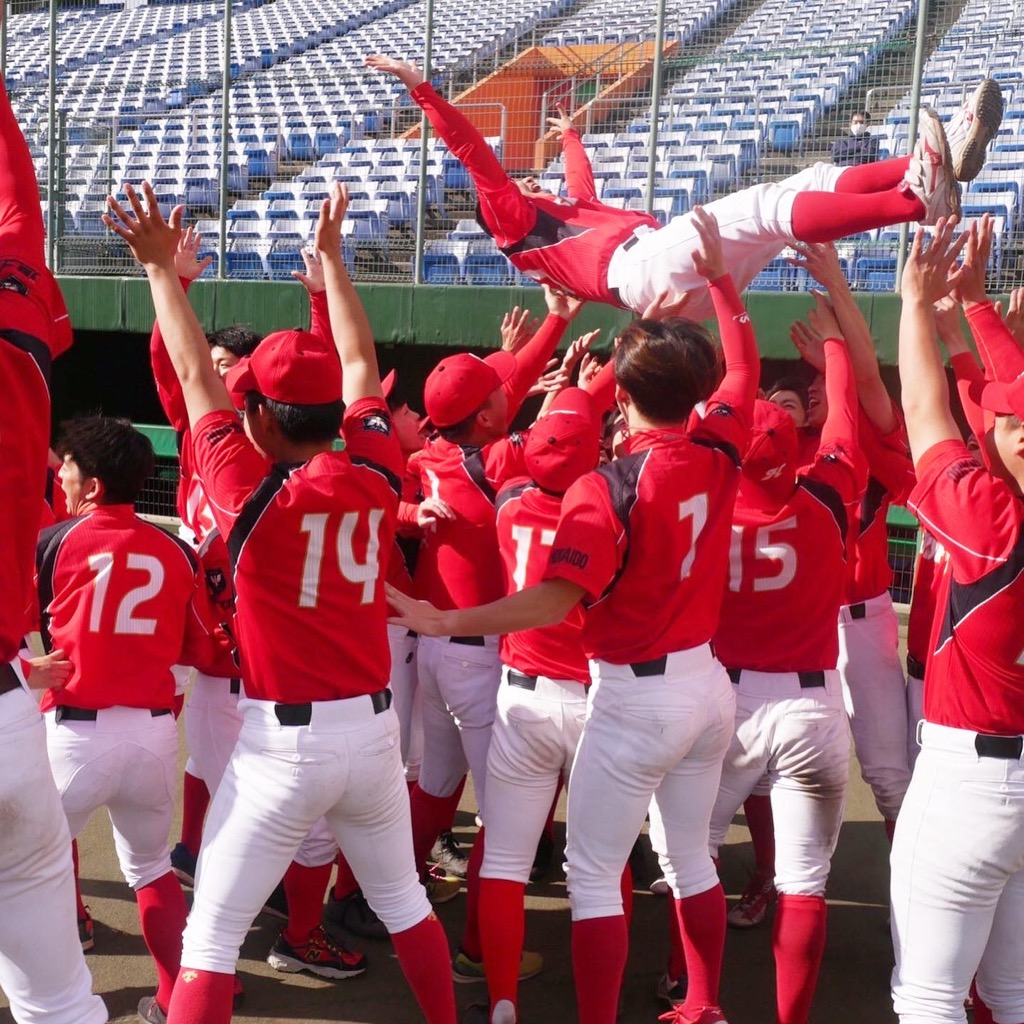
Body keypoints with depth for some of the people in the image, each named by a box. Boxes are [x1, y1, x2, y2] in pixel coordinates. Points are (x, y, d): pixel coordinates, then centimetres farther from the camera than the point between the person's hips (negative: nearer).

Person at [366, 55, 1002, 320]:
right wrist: (421, 87, 4)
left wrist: (570, 133, 74)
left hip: (692, 275, 9)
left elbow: (584, 185, 57)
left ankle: (934, 168, -21)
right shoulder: (516, 222, 16)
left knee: (818, 180, -5)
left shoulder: (569, 211, 38)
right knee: (768, 205, -27)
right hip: (642, 266, -9)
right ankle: (918, 198, -41)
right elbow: (474, 154, 9)